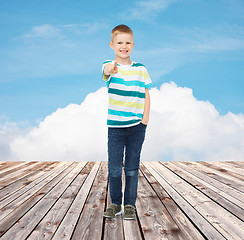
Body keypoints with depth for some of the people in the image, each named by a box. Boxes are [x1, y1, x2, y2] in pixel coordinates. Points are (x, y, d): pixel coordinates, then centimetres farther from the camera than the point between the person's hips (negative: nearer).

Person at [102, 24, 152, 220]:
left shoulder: (141, 69, 6)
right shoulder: (110, 66, -2)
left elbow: (146, 95, 9)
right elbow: (106, 72, -28)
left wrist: (146, 117, -4)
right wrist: (111, 68, -52)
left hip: (137, 126, 1)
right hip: (115, 125, -1)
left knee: (132, 167, 7)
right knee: (114, 168, 3)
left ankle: (130, 204, 19)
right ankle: (115, 203, 20)